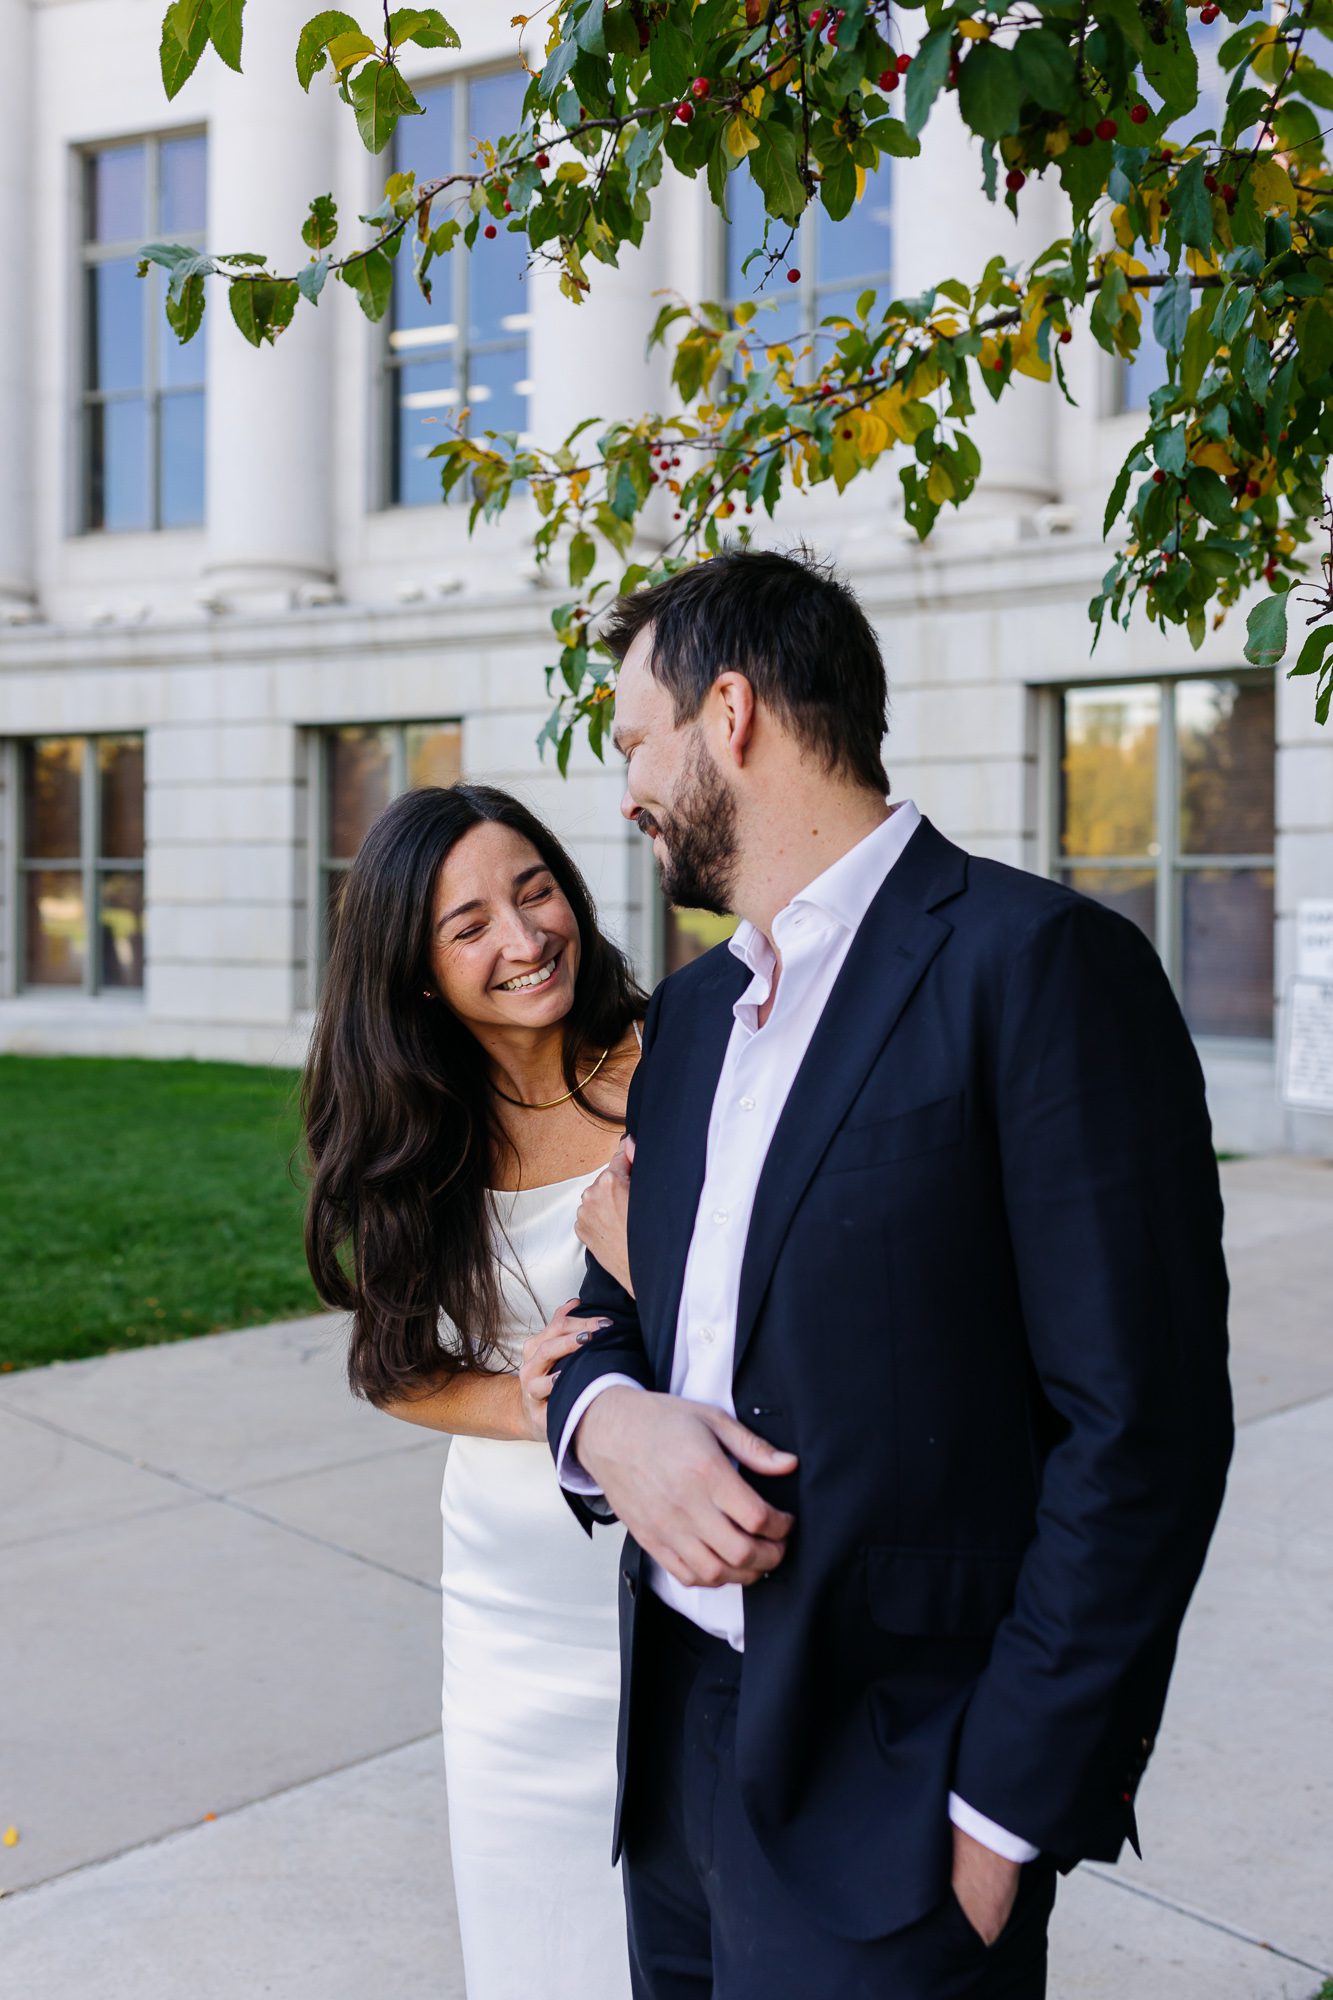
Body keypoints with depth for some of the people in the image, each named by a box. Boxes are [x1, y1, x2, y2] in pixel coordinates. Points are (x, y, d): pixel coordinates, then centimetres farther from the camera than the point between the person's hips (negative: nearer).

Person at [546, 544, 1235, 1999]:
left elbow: (1140, 1430, -16)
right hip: (676, 1740, 7)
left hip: (886, 1781, -7)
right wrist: (611, 1419, -8)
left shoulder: (1041, 965, -13)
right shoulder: (690, 1012, 12)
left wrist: (1006, 1811, -16)